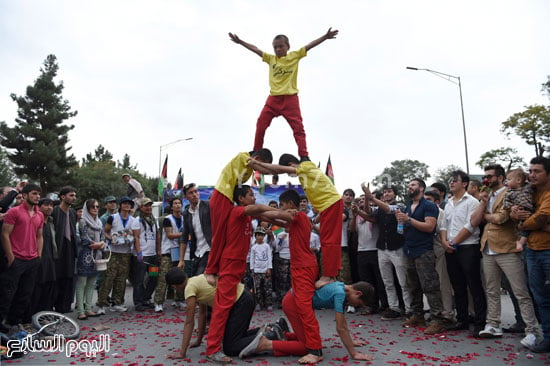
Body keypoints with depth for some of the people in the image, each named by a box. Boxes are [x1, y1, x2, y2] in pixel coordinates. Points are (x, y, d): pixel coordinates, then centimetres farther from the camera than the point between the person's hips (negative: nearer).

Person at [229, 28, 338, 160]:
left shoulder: (295, 55, 5)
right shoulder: (271, 58, 11)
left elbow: (310, 45, -1)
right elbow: (255, 49, 10)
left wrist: (325, 37, -10)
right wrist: (240, 42, 6)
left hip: (290, 98, -3)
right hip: (273, 98, 3)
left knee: (298, 127, -4)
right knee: (261, 125, 5)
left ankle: (304, 156, -2)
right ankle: (256, 152, 20)